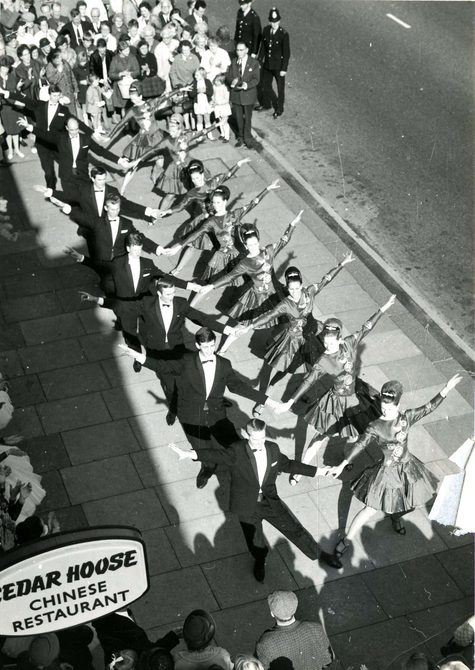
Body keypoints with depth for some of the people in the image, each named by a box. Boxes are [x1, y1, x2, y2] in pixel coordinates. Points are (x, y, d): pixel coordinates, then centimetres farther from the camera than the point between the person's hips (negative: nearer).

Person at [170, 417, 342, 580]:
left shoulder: (272, 448, -5)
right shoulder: (237, 451, -20)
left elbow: (288, 464, 12)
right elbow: (216, 455, -37)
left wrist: (317, 471, 16)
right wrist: (189, 454, -55)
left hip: (270, 501, 3)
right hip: (247, 507, -2)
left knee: (295, 529, 5)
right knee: (255, 543, 14)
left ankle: (319, 554, 31)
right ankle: (260, 560, 51)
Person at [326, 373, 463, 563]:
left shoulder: (407, 418, -10)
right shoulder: (375, 427, -18)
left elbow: (429, 407, -6)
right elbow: (360, 445, -19)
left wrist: (446, 389, -15)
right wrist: (342, 465, -25)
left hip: (408, 468, 4)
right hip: (387, 472, -4)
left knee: (411, 503, 21)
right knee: (371, 510, -2)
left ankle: (396, 516, 56)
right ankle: (347, 540, 13)